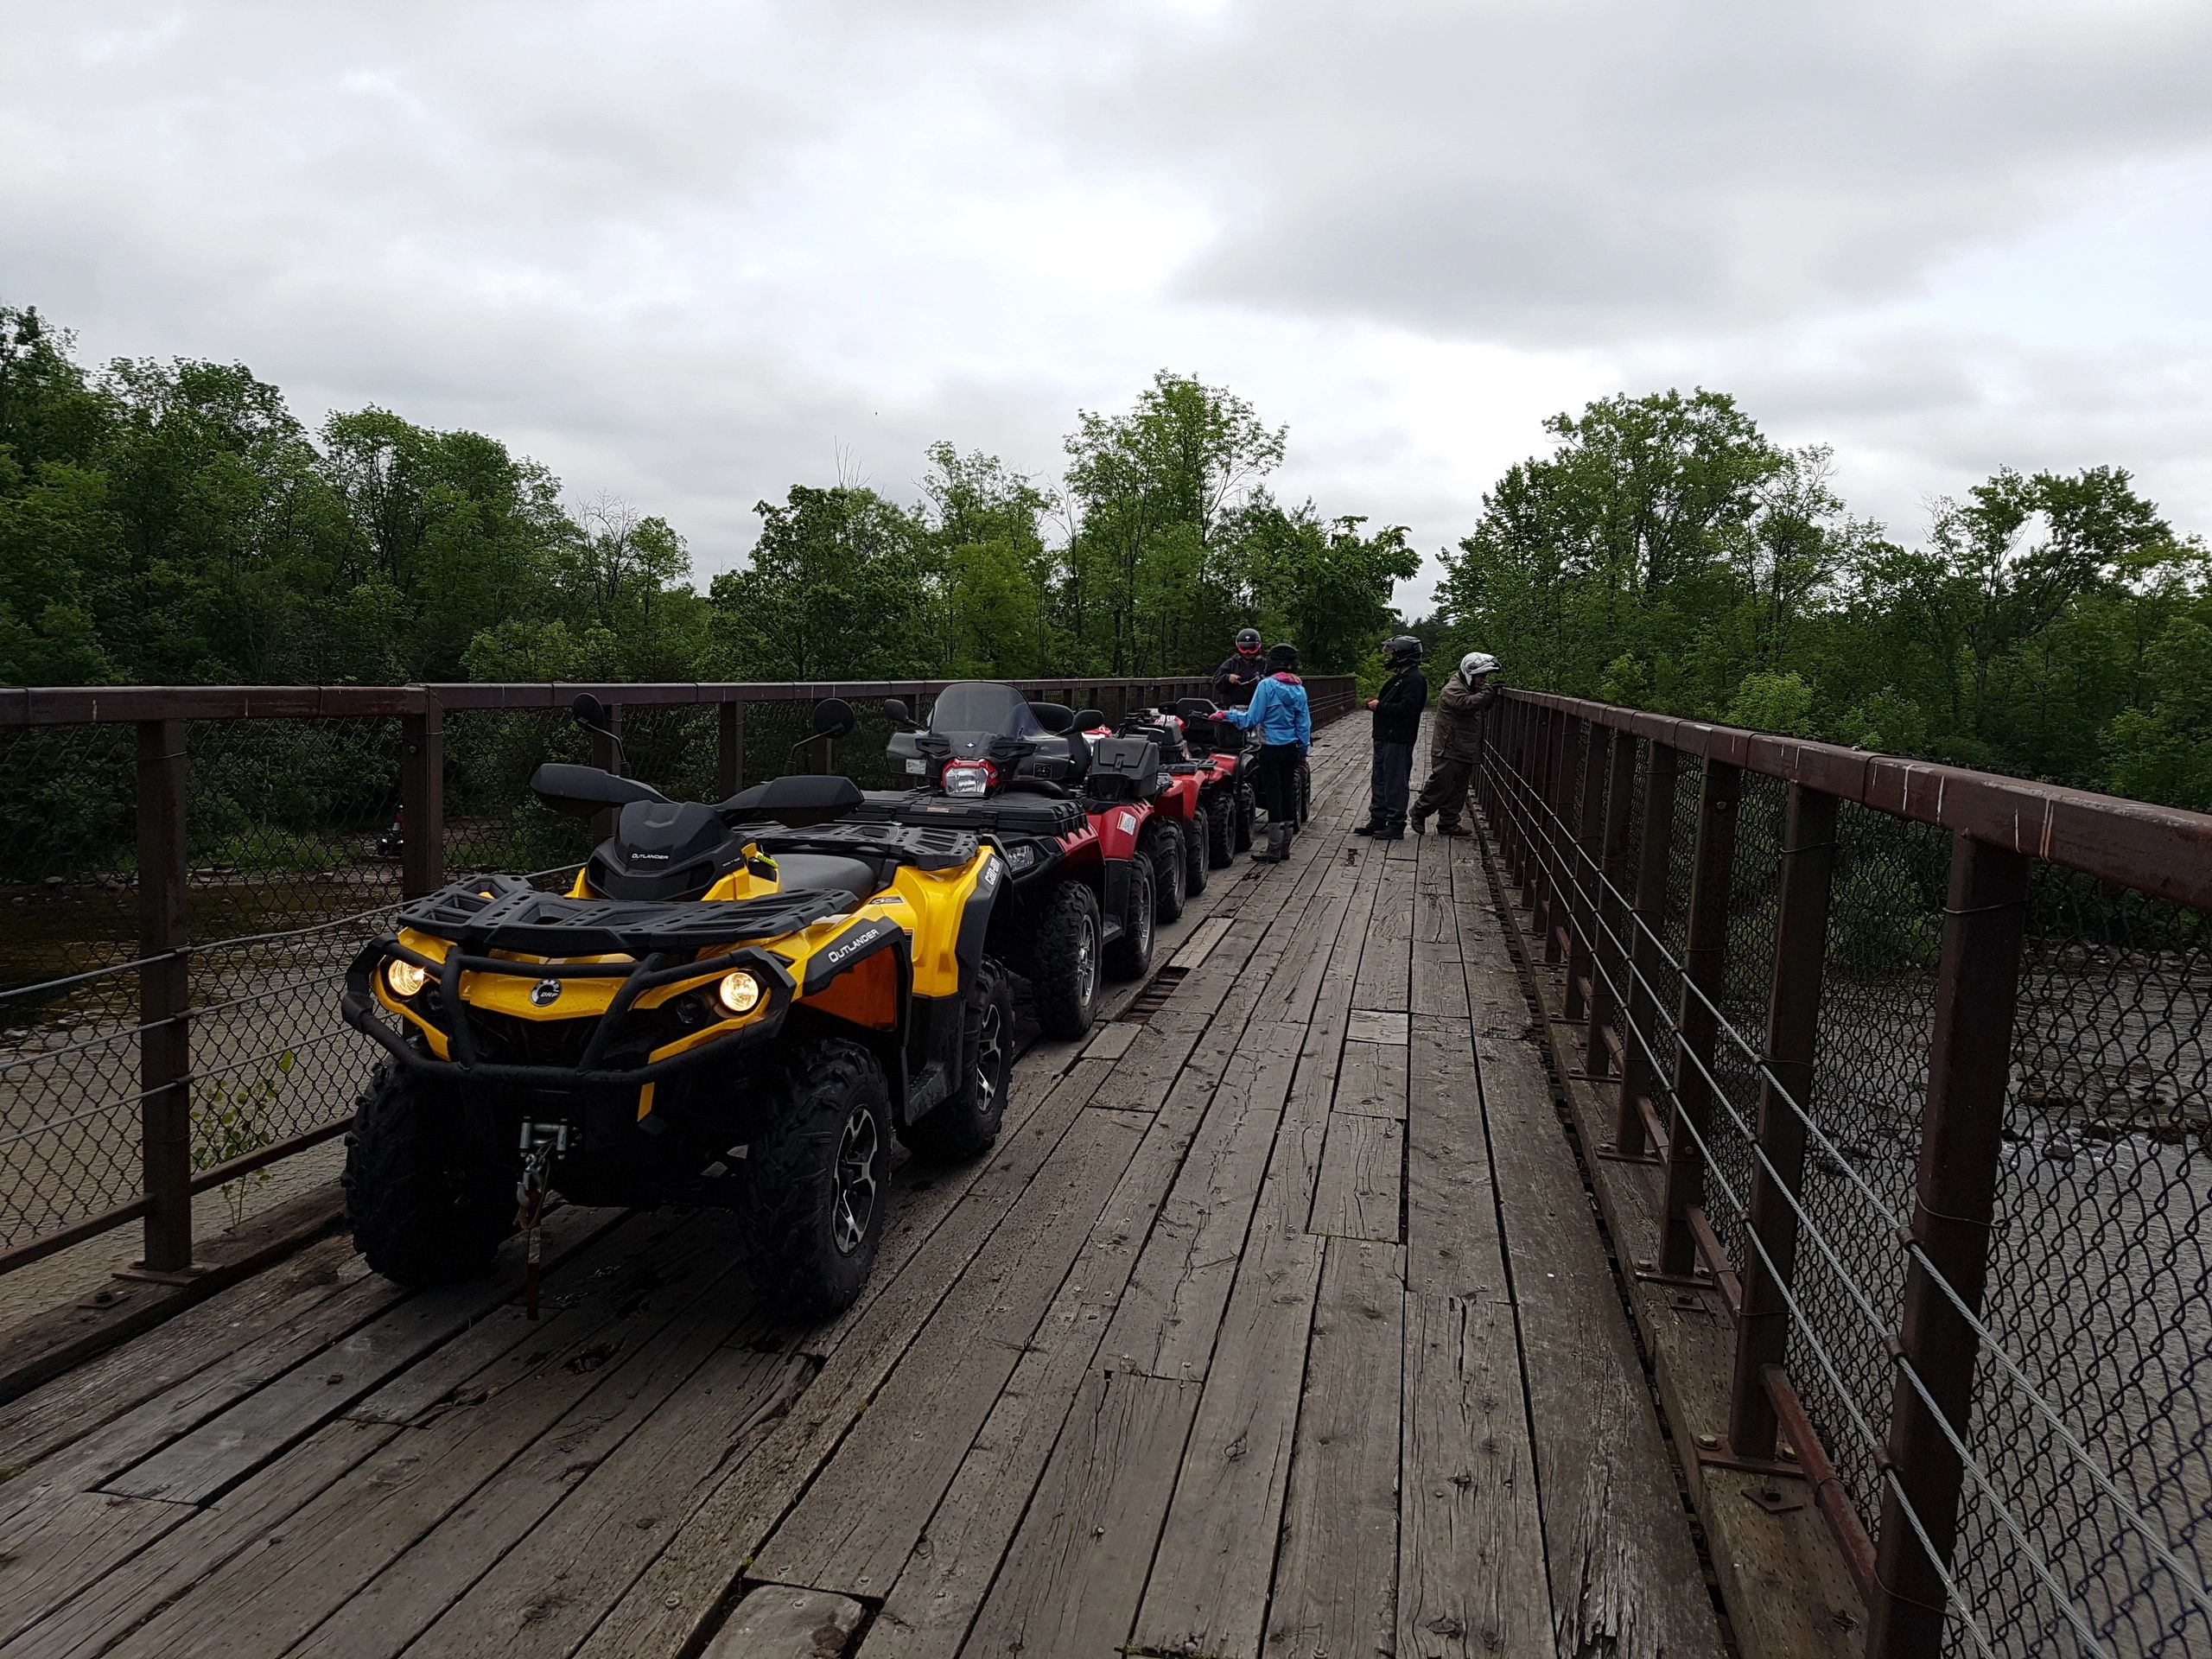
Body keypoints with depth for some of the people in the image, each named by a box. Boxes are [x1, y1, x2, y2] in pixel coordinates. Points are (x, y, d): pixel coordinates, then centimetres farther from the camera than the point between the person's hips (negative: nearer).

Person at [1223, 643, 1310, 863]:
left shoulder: (1267, 685, -12)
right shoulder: (1299, 689, 5)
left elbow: (1252, 719, -13)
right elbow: (1305, 724, 9)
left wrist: (1228, 714, -1)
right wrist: (1302, 749, 20)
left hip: (1271, 749, -6)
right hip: (1292, 749, 6)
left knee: (1273, 796, -2)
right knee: (1287, 794, 11)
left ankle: (1274, 850, 2)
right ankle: (1284, 847, 18)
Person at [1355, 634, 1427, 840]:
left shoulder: (1414, 680, -14)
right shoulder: (1398, 677, 19)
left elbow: (1407, 708, -25)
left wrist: (1380, 706, -18)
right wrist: (1376, 702, 5)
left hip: (1398, 740, -11)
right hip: (1385, 738, 11)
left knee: (1395, 783, -5)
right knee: (1379, 781, 14)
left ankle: (1396, 825, 1)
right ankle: (1377, 821, 21)